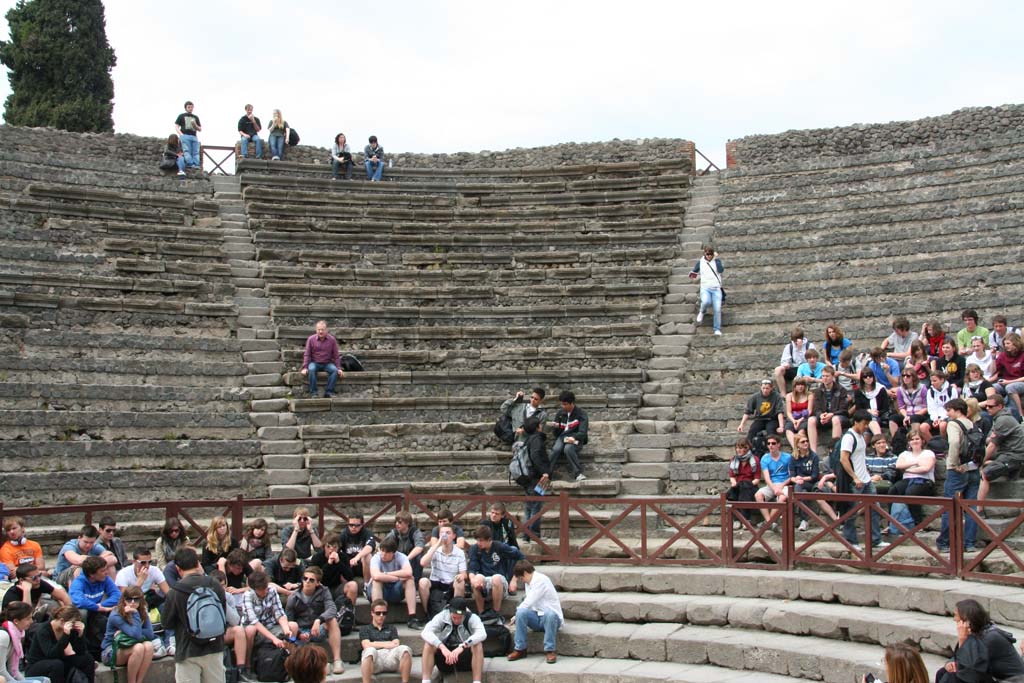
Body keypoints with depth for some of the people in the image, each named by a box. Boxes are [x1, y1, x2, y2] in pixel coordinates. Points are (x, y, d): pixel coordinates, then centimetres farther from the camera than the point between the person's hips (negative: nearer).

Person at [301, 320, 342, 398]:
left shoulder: (332, 339, 0)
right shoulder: (311, 339, -2)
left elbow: (336, 355, 4)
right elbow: (307, 354, -1)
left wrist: (338, 368, -4)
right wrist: (305, 367, -12)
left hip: (327, 363, 1)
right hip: (314, 363, -1)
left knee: (334, 370, -30)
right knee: (311, 369, -35)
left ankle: (329, 392, -26)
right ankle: (313, 393, -29)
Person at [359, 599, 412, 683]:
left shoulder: (391, 628, 32)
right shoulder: (365, 629, 24)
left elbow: (396, 644, 15)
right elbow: (367, 645, 5)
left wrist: (376, 644, 3)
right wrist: (388, 644, 4)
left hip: (391, 656, 2)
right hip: (375, 657, -2)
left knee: (405, 649, -32)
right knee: (370, 650, -39)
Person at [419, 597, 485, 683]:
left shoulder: (472, 618, -15)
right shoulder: (441, 617, -12)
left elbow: (482, 634, -34)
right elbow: (425, 632, -28)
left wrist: (462, 646, -48)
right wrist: (442, 647, -44)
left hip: (465, 658, -1)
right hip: (445, 659, 1)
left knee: (478, 645, -31)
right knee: (429, 644, -26)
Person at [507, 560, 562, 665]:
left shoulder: (541, 580, -13)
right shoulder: (528, 582, 16)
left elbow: (528, 603, -16)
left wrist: (516, 616, -4)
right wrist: (518, 615, 8)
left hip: (551, 617, -7)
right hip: (537, 618, 7)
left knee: (550, 614, -40)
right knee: (521, 612, -23)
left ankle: (550, 650, -26)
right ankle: (520, 649, -16)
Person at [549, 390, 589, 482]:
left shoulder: (581, 414, -2)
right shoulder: (560, 414, 12)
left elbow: (582, 433, -12)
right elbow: (556, 434, 15)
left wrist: (574, 437, -34)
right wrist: (556, 428, -9)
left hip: (575, 439, -3)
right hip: (562, 437, 3)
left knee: (568, 448, -38)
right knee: (556, 449, -32)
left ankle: (578, 473, -37)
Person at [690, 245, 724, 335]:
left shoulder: (717, 260, 5)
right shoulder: (700, 262, 8)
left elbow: (721, 270, -13)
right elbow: (694, 271, 19)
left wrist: (716, 259, -13)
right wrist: (693, 274, -5)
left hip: (716, 288, 0)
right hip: (705, 288, 0)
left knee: (717, 309, -13)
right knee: (706, 302, -32)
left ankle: (717, 330, -1)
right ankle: (701, 312, 2)